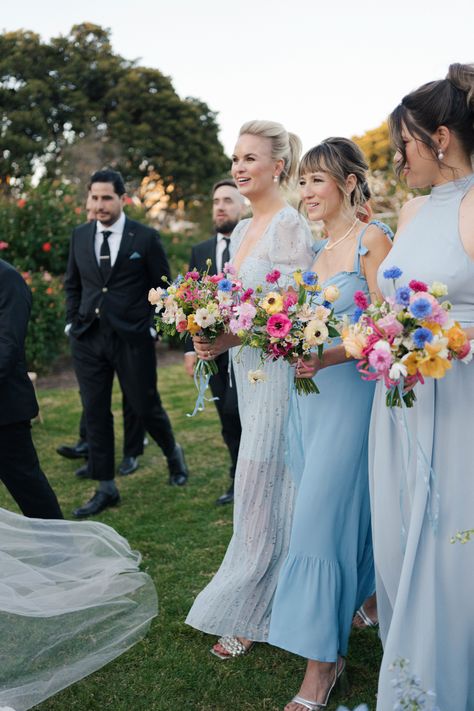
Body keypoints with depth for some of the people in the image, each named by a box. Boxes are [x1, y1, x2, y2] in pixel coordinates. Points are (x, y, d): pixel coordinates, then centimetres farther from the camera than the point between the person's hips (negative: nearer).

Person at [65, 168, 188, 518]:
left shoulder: (146, 237, -4)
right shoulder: (80, 236, 8)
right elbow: (72, 284, 17)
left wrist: (152, 328, -4)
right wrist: (73, 323, 8)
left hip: (132, 338, -4)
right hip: (88, 338, 4)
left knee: (146, 406, 5)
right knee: (95, 412, 5)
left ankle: (174, 453, 37)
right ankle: (106, 489, 17)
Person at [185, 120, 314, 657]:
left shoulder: (289, 226, -13)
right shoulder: (242, 230, 14)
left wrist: (230, 339, -22)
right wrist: (212, 341, 3)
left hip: (276, 367, -9)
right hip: (246, 367, 9)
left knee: (262, 486, -1)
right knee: (262, 487, 15)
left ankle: (249, 613, 14)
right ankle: (265, 600, 29)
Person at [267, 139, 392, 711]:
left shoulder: (373, 239, -9)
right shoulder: (315, 248, 14)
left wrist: (327, 358, -29)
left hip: (351, 392, -7)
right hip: (309, 392, 7)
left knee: (323, 516, -6)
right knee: (329, 511, 14)